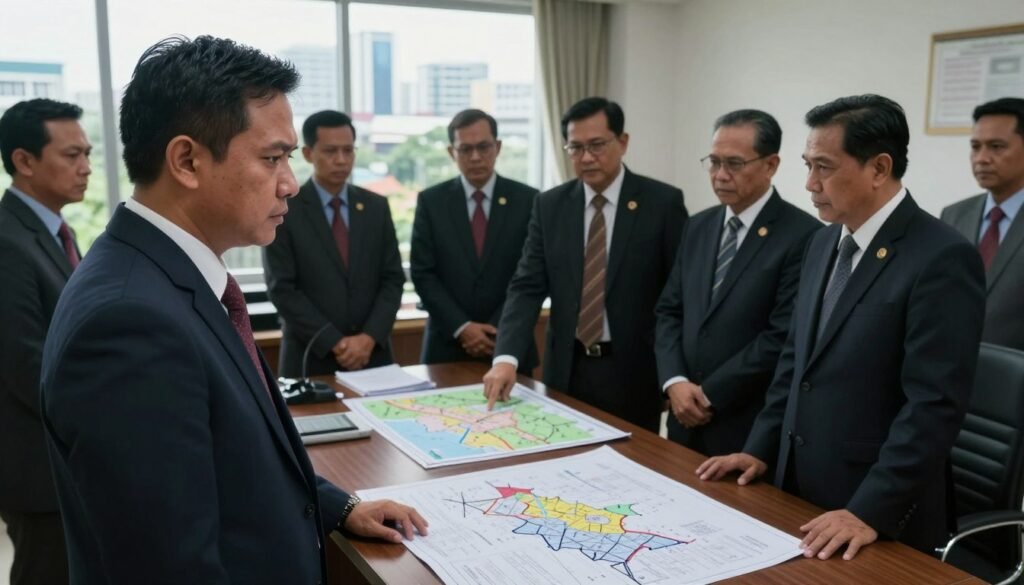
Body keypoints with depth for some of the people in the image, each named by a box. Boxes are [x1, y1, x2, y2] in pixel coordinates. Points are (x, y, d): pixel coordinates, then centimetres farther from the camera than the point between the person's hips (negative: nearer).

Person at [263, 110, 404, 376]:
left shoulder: (376, 206, 6)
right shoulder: (284, 210, -4)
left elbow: (392, 279, 4)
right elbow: (282, 289, -9)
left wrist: (370, 337, -9)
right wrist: (334, 343, -14)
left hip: (373, 353, 3)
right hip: (312, 358, -3)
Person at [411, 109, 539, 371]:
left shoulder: (528, 200, 0)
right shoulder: (431, 201, 1)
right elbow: (422, 273, -2)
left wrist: (498, 330, -11)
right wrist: (461, 327, -12)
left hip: (509, 344, 0)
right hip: (448, 345, 0)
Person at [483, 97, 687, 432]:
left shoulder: (663, 202, -5)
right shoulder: (550, 206, 2)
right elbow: (527, 287, -4)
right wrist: (506, 358, -18)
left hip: (634, 370, -2)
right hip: (567, 369, 3)